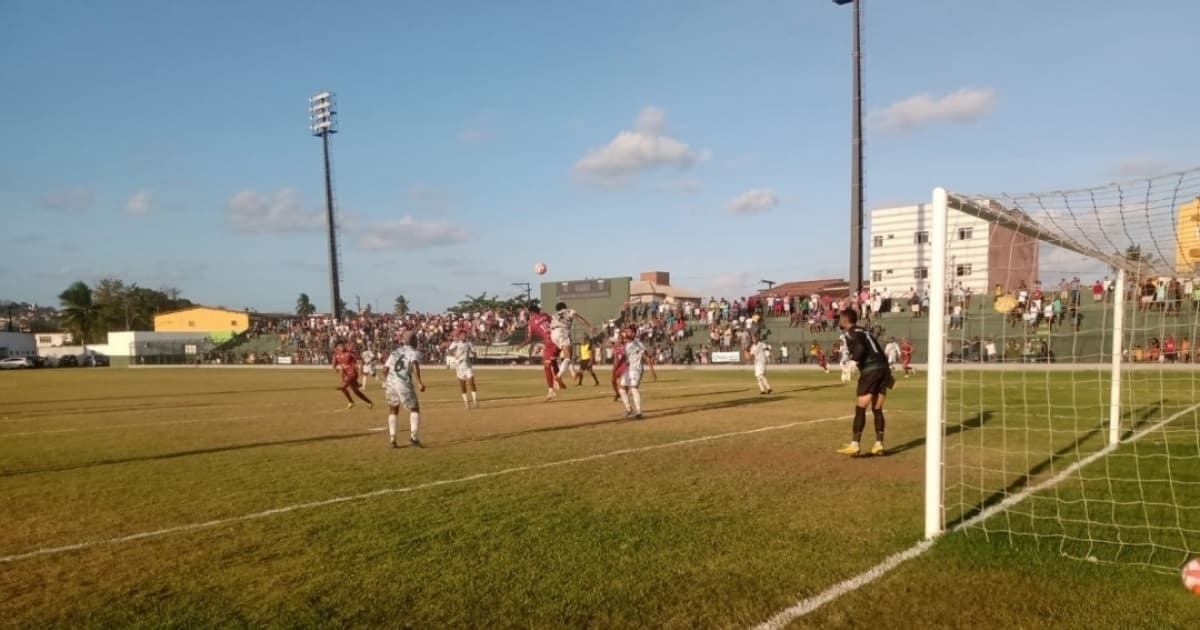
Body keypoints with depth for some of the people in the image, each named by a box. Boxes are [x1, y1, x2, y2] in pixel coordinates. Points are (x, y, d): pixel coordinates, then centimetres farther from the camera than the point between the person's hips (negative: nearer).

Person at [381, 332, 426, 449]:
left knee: (393, 411, 20)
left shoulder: (394, 352, 18)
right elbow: (415, 366, -18)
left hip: (390, 383, 5)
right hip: (404, 384, -5)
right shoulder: (414, 353, 2)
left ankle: (392, 440, 18)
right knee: (414, 409, 11)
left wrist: (386, 382, 32)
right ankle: (414, 436, -2)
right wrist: (419, 382, -20)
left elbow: (385, 369, 16)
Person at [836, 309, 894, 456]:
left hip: (870, 371, -8)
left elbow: (860, 348, -18)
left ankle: (854, 445, -7)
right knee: (877, 410, 12)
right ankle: (879, 445, 11)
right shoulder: (865, 332, 26)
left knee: (860, 409, -5)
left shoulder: (848, 334, 1)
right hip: (883, 369, 8)